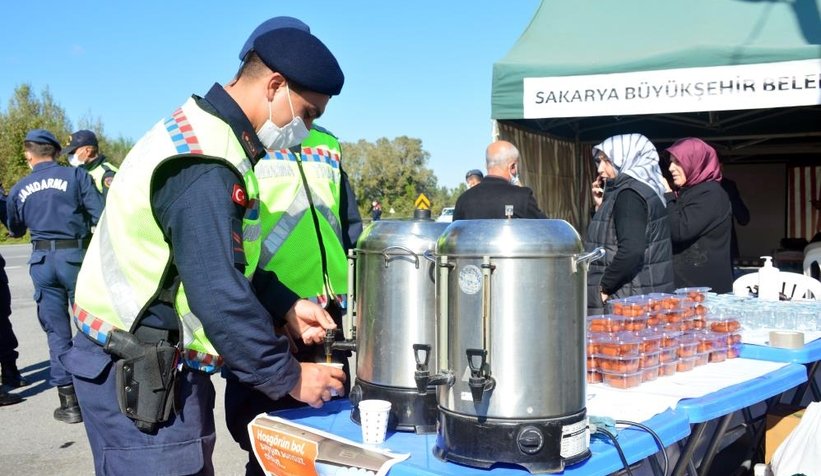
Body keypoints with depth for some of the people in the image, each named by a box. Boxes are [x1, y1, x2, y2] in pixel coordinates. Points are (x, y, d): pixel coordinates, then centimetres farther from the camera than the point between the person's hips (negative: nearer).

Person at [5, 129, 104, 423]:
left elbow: (15, 230, 18)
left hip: (42, 260, 2)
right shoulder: (76, 176, -4)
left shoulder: (20, 189, 6)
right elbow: (101, 216, -9)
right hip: (76, 255, -2)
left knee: (57, 332, 8)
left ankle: (69, 402, 10)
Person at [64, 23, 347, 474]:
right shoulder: (204, 165, -24)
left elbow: (227, 258, 15)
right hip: (138, 374, -10)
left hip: (162, 362, 10)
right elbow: (220, 295, -26)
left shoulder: (207, 133, 9)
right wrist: (290, 378, -15)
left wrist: (287, 307, 5)